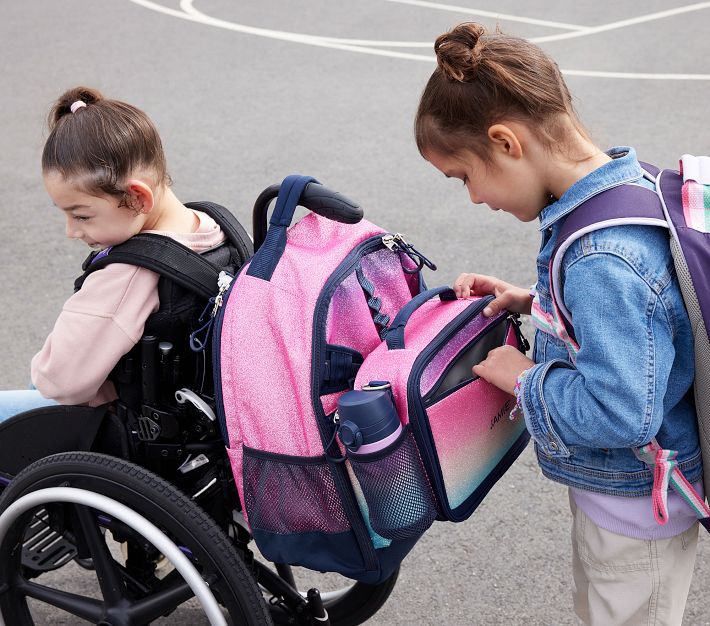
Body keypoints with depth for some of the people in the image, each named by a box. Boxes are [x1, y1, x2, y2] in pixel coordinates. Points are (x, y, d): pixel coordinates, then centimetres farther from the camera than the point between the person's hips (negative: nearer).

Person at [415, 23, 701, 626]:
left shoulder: (601, 259, -35)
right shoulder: (629, 183, -5)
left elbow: (620, 413, -36)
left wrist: (525, 377, -21)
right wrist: (534, 302, -1)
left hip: (637, 507, -9)